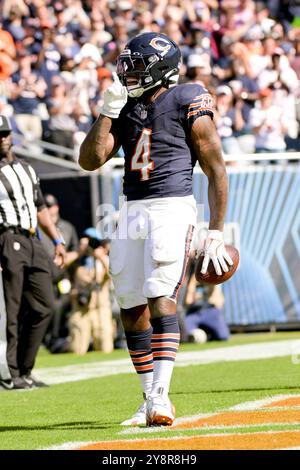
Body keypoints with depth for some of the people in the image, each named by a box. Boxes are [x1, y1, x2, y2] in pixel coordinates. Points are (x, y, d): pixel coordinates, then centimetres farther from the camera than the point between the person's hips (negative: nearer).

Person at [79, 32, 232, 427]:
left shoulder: (188, 103, -4)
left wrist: (216, 232, -8)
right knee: (131, 309, 6)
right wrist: (109, 110, -1)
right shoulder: (126, 108, 13)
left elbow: (217, 171, -4)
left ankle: (161, 396, -23)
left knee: (160, 299, -19)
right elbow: (90, 160, 7)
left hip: (172, 208, -7)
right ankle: (150, 399, 15)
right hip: (132, 212, 7)